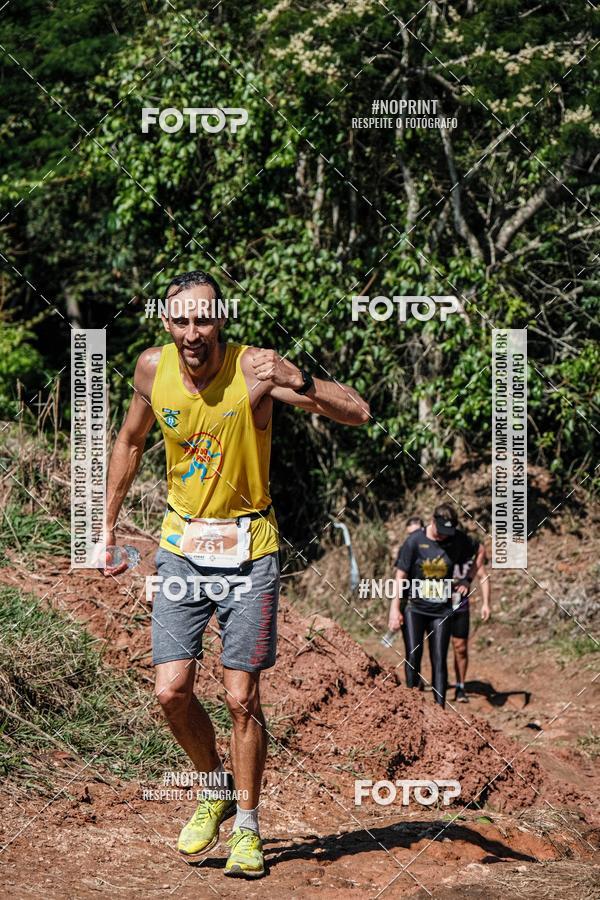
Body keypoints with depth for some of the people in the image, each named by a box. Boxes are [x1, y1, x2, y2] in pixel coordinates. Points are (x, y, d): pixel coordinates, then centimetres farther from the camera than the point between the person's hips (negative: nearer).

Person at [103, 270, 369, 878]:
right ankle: (215, 791, 22)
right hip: (182, 544, 3)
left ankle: (246, 828, 14)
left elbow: (358, 413, -22)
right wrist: (107, 526, 17)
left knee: (241, 698, -3)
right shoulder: (153, 368, -5)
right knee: (171, 691, -5)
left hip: (248, 548, -3)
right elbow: (130, 440, 15)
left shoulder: (254, 369, -16)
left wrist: (297, 382, -40)